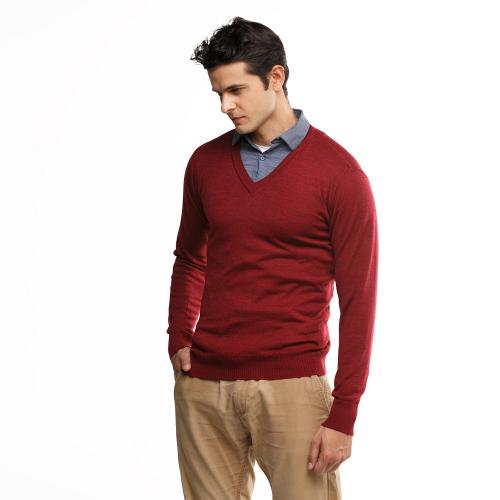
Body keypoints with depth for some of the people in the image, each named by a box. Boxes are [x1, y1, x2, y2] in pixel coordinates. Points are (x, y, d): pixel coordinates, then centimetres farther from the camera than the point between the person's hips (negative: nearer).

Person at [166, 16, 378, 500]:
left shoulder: (339, 173, -6)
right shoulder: (205, 163, 8)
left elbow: (358, 299, -6)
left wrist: (343, 414, -10)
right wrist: (179, 341, 6)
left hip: (291, 387, -4)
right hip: (203, 387, 4)